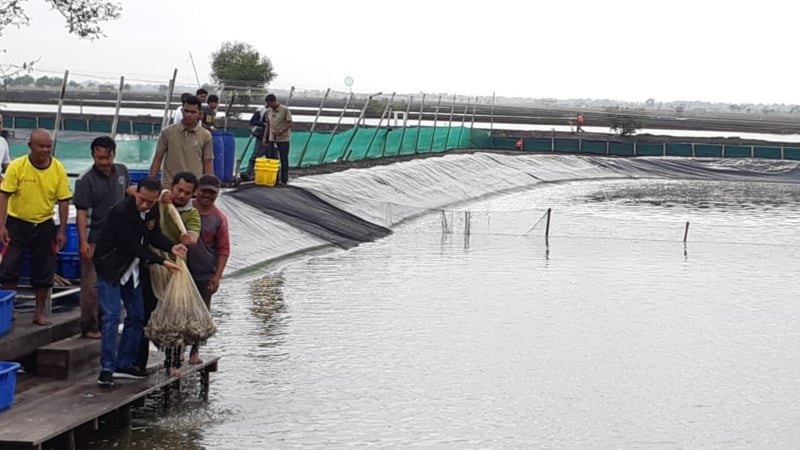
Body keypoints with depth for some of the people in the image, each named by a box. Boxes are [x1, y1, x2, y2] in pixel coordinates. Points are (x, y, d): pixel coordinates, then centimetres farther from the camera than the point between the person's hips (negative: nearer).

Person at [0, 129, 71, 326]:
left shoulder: (58, 169, -9)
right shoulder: (16, 166, -14)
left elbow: (63, 201, -4)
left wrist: (62, 231, -5)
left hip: (44, 225, 2)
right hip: (17, 223, -2)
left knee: (44, 272, 7)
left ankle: (39, 312, 20)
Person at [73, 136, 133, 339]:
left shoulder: (122, 171, 5)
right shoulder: (86, 180, -12)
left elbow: (128, 190, 22)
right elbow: (81, 212, -14)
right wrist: (83, 242, -20)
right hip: (94, 240, -6)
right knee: (91, 284, -5)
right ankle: (89, 327, 3)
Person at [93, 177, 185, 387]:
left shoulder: (153, 211, -3)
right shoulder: (121, 212, -26)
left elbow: (154, 235, 8)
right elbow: (133, 247, -25)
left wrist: (171, 247, -13)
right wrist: (162, 262, -25)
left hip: (132, 269, 8)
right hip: (110, 267, -8)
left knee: (137, 317, 9)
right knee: (111, 316, -13)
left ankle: (124, 365, 18)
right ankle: (107, 368, -10)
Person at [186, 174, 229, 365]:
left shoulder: (219, 218, -3)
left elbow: (223, 249, -1)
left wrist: (217, 276, -7)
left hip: (205, 274, 0)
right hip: (182, 271, 0)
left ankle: (195, 350, 22)